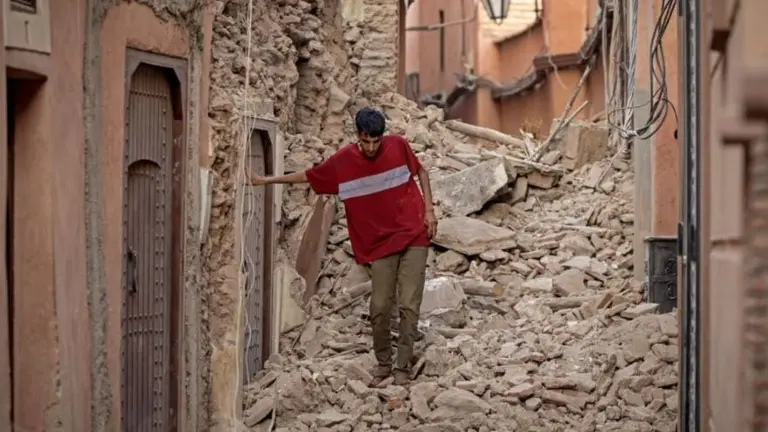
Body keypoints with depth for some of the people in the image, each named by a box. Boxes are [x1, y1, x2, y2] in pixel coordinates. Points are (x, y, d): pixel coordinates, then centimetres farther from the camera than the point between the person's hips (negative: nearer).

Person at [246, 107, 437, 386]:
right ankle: (382, 364, 15)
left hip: (413, 237, -1)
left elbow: (420, 172, 10)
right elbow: (306, 176, 7)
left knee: (409, 305, -4)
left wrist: (429, 209, 1)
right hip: (381, 243, 1)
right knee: (380, 307, -3)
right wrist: (265, 180, 7)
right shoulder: (342, 162, -6)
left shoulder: (398, 146, -6)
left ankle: (403, 366, 4)